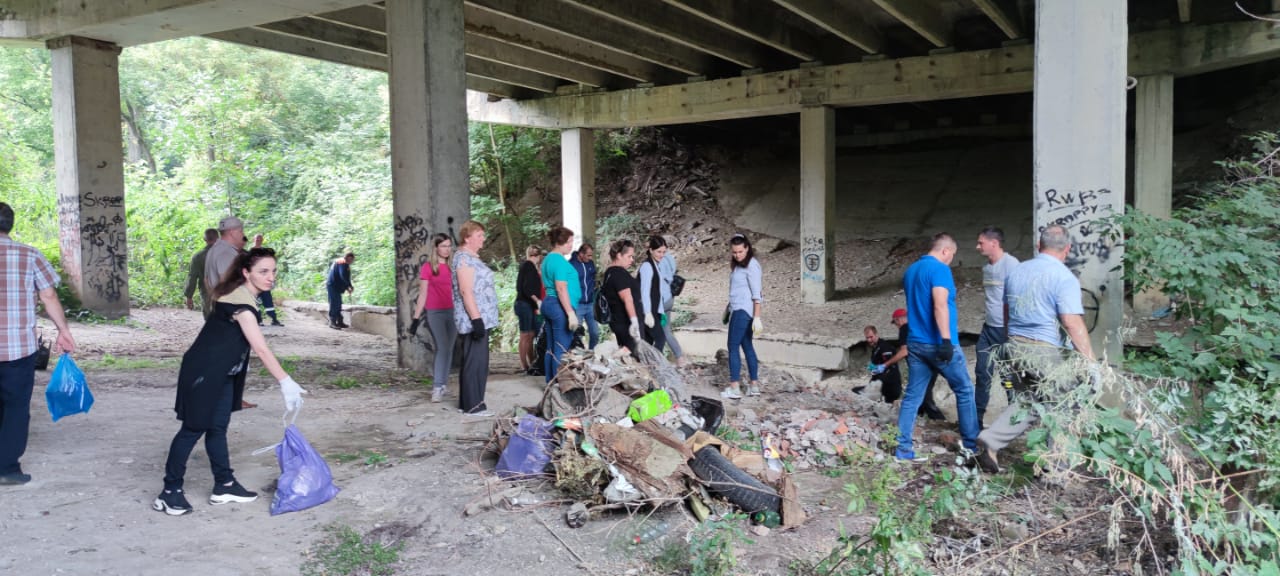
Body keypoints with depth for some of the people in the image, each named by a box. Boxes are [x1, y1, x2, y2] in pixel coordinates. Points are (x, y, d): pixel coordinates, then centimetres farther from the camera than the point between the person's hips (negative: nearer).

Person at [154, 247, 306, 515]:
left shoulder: (246, 296, 3)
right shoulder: (240, 302, -27)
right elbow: (261, 348, -33)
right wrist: (286, 382, -36)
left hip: (223, 373, 9)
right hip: (203, 372, -9)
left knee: (218, 428, 13)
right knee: (194, 428, 0)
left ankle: (224, 486, 19)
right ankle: (169, 492, 11)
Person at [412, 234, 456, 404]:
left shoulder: (452, 266, 10)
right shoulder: (428, 266, -1)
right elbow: (423, 293, -1)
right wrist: (416, 317, -4)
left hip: (452, 312, 4)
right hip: (434, 313, -4)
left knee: (448, 349, 7)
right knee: (442, 348, -11)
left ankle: (442, 384, 16)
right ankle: (437, 387, -8)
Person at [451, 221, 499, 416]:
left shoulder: (470, 257, 18)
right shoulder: (464, 258, -13)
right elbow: (466, 291, -21)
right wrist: (477, 319, -24)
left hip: (479, 318, 10)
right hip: (474, 319, -10)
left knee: (471, 361, 13)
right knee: (476, 362, -7)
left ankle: (466, 402, 19)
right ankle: (473, 405, -2)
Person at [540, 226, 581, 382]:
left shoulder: (548, 259, 16)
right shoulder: (559, 260, -14)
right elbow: (561, 289, -20)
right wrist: (571, 313, -21)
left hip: (548, 303, 10)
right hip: (560, 306, -10)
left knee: (551, 348, 13)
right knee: (562, 350, -6)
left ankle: (550, 383, 18)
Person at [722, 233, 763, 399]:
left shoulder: (751, 265, -13)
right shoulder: (737, 265, 15)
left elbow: (757, 294, -16)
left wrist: (757, 317, -20)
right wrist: (729, 308, 12)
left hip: (743, 311, -9)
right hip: (738, 310, 9)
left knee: (733, 347, -7)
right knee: (747, 346, 11)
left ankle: (734, 387, -4)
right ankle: (754, 385, 16)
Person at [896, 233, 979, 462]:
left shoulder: (911, 270, 15)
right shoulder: (939, 269, -12)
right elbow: (940, 305, -23)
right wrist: (946, 340, -26)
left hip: (915, 343, 7)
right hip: (937, 343, -7)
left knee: (912, 396, 6)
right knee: (964, 390, 10)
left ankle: (903, 449, 2)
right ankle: (971, 443, 18)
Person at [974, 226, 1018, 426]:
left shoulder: (1010, 264, -13)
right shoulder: (986, 267, 12)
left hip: (1007, 329, -8)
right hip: (989, 327, 8)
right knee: (982, 373, 8)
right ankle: (976, 419, 13)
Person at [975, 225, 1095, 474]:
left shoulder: (1016, 271, 10)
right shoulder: (1064, 278, -12)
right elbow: (1073, 323, -20)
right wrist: (1090, 360, -17)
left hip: (1015, 347, 7)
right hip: (1044, 352, -6)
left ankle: (990, 440, 3)